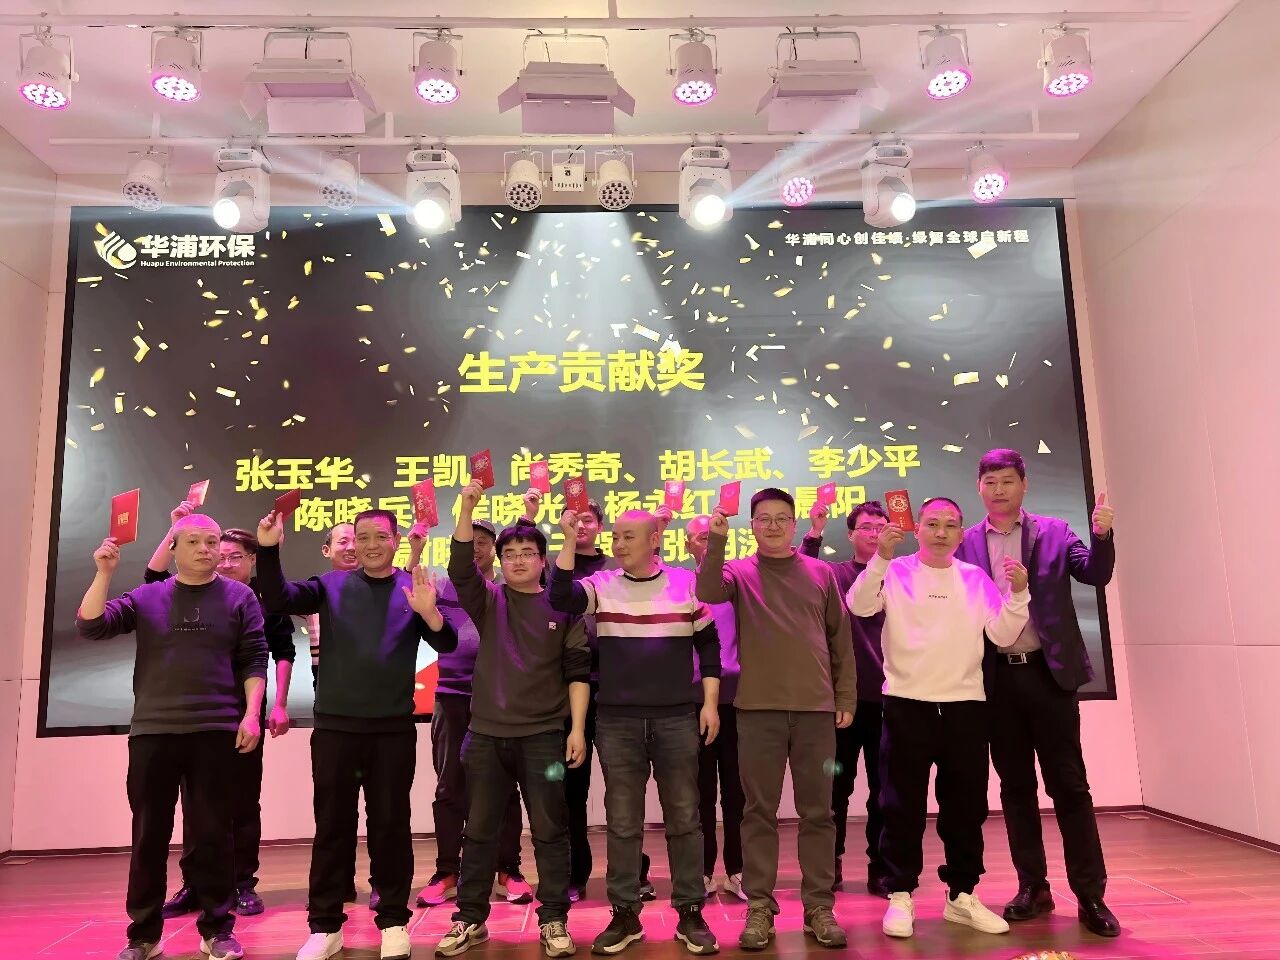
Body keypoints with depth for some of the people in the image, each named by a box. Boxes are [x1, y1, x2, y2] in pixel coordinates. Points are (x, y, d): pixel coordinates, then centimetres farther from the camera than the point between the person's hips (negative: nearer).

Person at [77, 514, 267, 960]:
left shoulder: (239, 596, 4)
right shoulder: (146, 597, 9)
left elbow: (254, 660, 1)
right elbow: (89, 626, -1)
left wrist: (251, 714, -8)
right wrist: (104, 572, -10)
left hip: (215, 731, -2)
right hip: (152, 731, 2)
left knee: (211, 833, 4)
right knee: (149, 835, 7)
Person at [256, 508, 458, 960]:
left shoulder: (414, 588, 1)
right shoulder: (333, 584, 4)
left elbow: (447, 644, -8)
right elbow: (278, 601, -6)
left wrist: (429, 611, -30)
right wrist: (268, 549, -21)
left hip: (393, 728, -1)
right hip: (335, 725, 1)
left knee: (390, 823, 8)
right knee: (332, 824, 8)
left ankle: (393, 920, 21)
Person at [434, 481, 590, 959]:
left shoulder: (562, 607, 1)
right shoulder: (489, 601, 5)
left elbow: (577, 671, -1)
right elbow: (460, 567, -13)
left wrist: (577, 728, -8)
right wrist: (468, 508, -24)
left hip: (544, 735, -2)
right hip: (487, 734, 2)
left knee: (550, 831, 6)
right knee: (479, 831, 11)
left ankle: (554, 921, 18)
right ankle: (470, 919, 25)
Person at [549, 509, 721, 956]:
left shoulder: (686, 583, 2)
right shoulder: (601, 585, 3)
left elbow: (708, 643, 7)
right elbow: (560, 598, -15)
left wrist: (710, 702, 1)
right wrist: (570, 541, -19)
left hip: (677, 718, 0)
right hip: (616, 721, 1)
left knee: (684, 818, 7)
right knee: (622, 822, 7)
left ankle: (690, 912, 20)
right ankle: (625, 914, 20)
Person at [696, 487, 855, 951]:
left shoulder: (820, 572, 9)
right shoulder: (739, 570, 5)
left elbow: (840, 638, 11)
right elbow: (707, 593, -17)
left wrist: (846, 697, 6)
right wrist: (716, 542, -25)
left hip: (816, 707, 2)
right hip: (759, 708, -1)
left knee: (817, 811, 7)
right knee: (760, 811, 5)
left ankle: (819, 906, 18)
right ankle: (759, 907, 14)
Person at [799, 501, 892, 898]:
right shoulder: (834, 574, 2)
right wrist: (815, 533, -27)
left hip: (888, 696, 1)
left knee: (885, 789, 8)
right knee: (837, 786, 9)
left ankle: (881, 869, 21)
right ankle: (830, 864, 22)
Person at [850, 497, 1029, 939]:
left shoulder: (976, 579, 9)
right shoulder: (896, 572, -1)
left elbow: (1002, 635, 3)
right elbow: (859, 606, -17)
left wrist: (1018, 593, -11)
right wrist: (881, 556, -27)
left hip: (965, 704, 3)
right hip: (907, 703, -3)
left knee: (966, 804, 12)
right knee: (903, 805, 3)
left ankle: (961, 895, 26)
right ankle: (901, 895, 14)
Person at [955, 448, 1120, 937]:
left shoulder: (1054, 532, 3)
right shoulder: (966, 543, 4)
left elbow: (1095, 575, -8)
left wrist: (1102, 536, -26)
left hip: (1049, 672, -1)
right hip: (997, 677, 2)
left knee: (1068, 783, 3)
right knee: (1015, 786, 10)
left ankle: (1090, 895, 12)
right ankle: (1032, 887, 22)